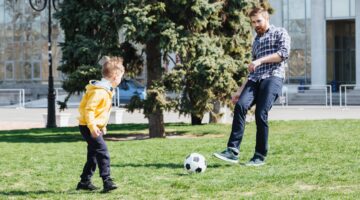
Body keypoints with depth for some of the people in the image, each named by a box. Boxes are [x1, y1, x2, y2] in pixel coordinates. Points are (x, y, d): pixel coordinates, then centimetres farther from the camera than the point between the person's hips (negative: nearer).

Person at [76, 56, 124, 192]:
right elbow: (89, 109, -25)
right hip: (89, 128, -11)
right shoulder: (99, 91, -21)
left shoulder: (106, 89, 12)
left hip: (96, 127, 11)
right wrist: (93, 127, -29)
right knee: (102, 152, -17)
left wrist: (102, 126, 25)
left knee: (93, 155, 14)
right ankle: (107, 180, -22)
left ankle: (84, 182, 22)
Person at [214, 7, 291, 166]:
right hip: (255, 79, 5)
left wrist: (261, 60, -12)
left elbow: (284, 53, -6)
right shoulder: (256, 41, 30)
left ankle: (260, 156, -8)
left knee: (261, 114, -19)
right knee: (240, 105, -20)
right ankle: (233, 151, -26)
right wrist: (241, 90, 22)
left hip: (273, 77, -5)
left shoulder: (280, 33, 12)